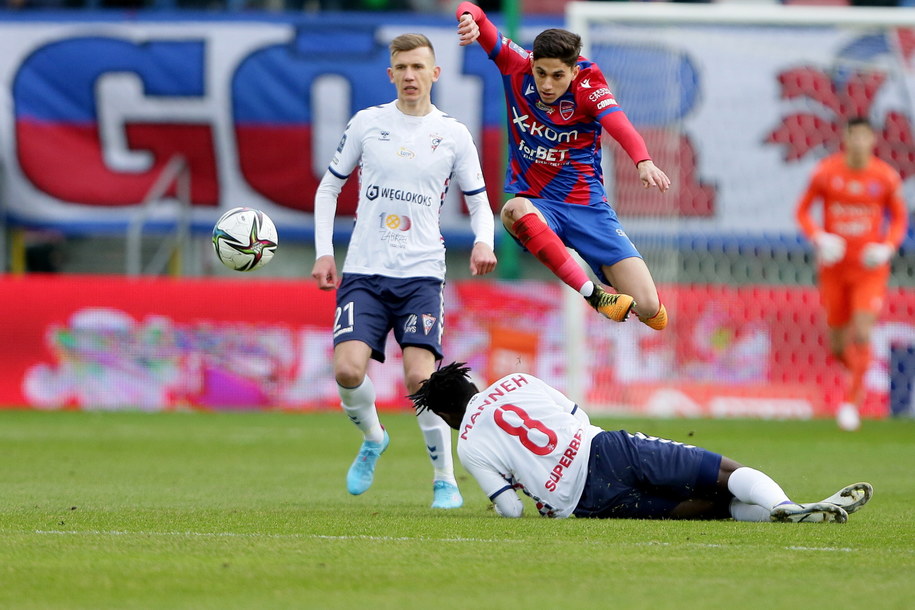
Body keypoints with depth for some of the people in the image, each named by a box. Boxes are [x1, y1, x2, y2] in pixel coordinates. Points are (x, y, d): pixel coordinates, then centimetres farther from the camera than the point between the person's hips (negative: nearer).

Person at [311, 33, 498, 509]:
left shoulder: (452, 134, 5)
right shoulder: (367, 123, 6)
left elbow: (478, 202, 13)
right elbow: (329, 187, 15)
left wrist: (483, 241, -9)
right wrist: (323, 252, 5)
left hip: (421, 273, -1)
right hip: (364, 273, 1)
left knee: (420, 377, -16)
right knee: (348, 369, -17)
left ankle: (445, 482, -3)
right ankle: (372, 438, 14)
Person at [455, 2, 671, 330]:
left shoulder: (588, 87, -13)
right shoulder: (517, 66, -7)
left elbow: (618, 124, -33)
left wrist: (644, 162, -53)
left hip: (587, 205, -1)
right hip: (536, 204, 1)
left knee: (649, 309, -13)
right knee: (515, 210, -40)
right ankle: (590, 292, -39)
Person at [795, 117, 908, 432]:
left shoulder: (886, 177, -5)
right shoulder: (825, 172, -6)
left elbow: (899, 217, 8)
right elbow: (802, 211, 4)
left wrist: (888, 247, -10)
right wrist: (819, 238, -14)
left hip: (869, 268, -1)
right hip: (833, 268, 1)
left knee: (861, 335, -16)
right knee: (838, 346, 6)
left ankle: (851, 401, 1)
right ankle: (858, 371, 41)